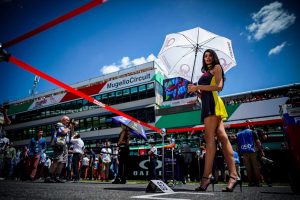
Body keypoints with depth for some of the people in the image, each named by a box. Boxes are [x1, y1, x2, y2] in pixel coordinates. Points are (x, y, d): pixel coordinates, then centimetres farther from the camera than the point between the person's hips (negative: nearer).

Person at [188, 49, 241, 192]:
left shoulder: (216, 67, 10)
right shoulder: (206, 73, 31)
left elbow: (218, 86, -7)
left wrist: (198, 86, -9)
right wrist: (195, 89, 6)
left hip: (213, 103, -8)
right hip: (207, 104, 8)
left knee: (210, 138, -16)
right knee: (222, 137, -4)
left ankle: (207, 176, -19)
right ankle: (233, 175, -8)